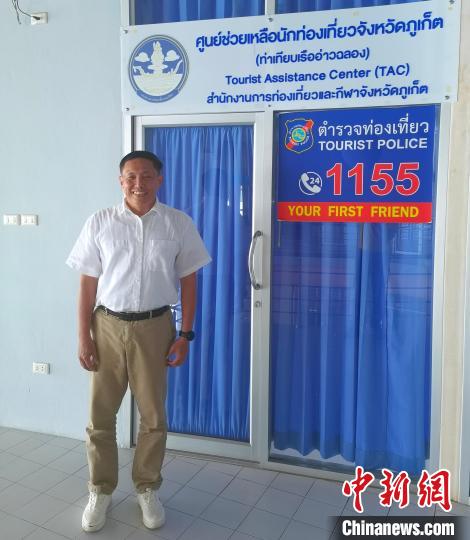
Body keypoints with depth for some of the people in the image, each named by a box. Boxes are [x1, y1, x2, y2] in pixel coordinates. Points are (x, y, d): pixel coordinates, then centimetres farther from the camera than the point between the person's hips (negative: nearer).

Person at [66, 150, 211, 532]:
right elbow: (88, 282, 2)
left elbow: (188, 281, 2)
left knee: (153, 415, 10)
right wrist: (83, 336, -1)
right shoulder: (100, 223, -1)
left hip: (154, 327, 0)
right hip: (108, 325, 1)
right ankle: (101, 490, 31)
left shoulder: (179, 224, -2)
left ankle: (148, 488, 31)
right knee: (100, 415, 10)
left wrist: (185, 334, -1)